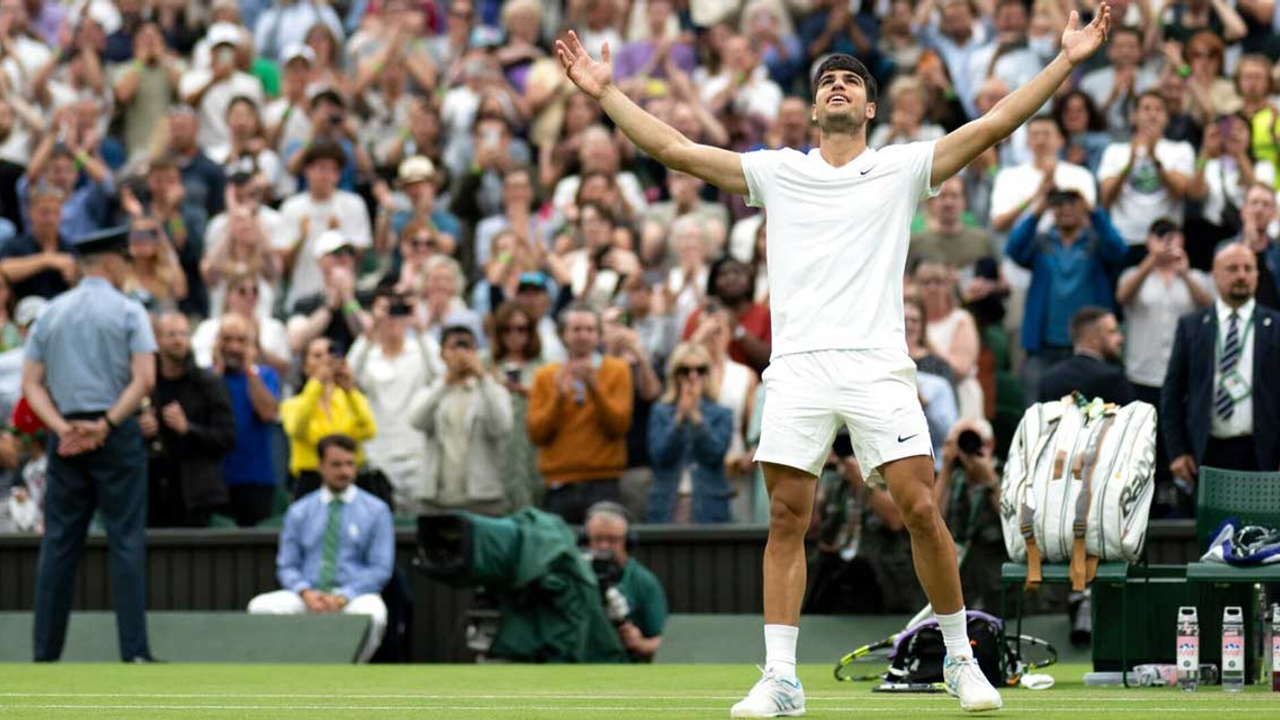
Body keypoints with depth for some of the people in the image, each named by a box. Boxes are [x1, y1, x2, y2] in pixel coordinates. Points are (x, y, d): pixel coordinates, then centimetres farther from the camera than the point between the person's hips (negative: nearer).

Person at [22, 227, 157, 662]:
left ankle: (45, 652, 4)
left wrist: (64, 428, -5)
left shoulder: (51, 313, 10)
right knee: (126, 540, -3)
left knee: (59, 542, 6)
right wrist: (106, 425, -13)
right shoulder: (127, 312, -2)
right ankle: (134, 650, -10)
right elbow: (144, 379, -13)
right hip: (117, 434, -4)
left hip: (65, 436, 4)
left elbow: (31, 383, 4)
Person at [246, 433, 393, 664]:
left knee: (372, 615, -38)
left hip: (354, 596, -2)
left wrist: (343, 597, -13)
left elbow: (381, 568, 2)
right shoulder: (299, 512, 14)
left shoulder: (375, 510, 8)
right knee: (260, 607, -27)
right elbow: (287, 565, 12)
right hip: (308, 597, 2)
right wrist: (306, 593, -10)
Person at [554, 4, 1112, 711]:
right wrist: (605, 92, 12)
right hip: (798, 368, 2)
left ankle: (960, 658, 6)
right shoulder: (776, 172, 15)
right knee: (786, 519, -2)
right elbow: (672, 148, 15)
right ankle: (780, 678, 1)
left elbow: (995, 123, 5)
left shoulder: (903, 168, 10)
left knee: (921, 509, -8)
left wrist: (1066, 61, -2)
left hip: (878, 367, -2)